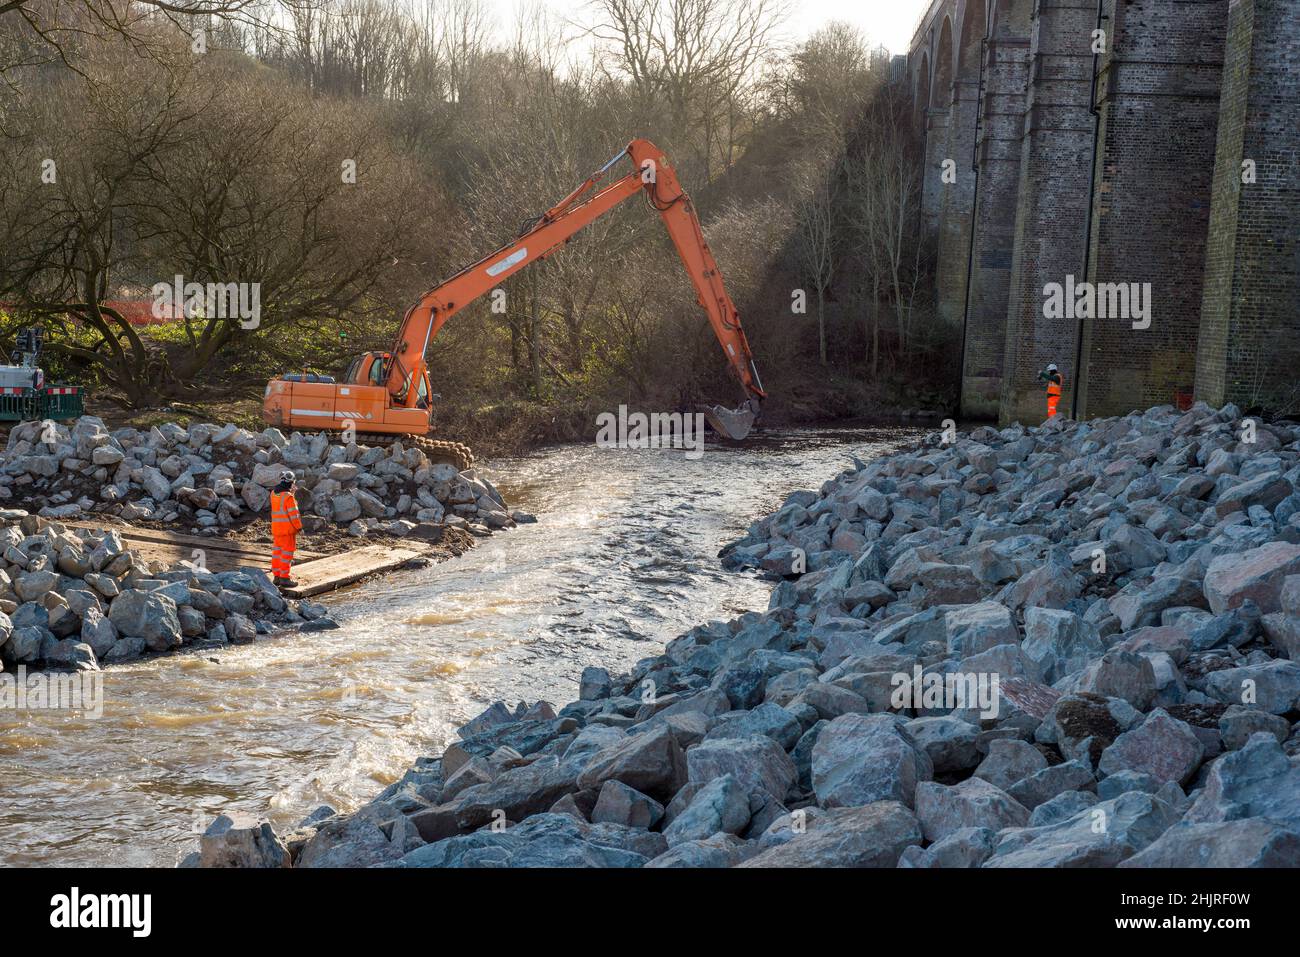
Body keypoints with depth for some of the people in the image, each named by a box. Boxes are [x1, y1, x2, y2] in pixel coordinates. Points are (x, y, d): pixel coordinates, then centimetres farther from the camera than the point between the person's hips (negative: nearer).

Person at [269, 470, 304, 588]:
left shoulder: (273, 493, 5)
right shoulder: (289, 497, -18)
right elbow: (293, 514, -18)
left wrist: (291, 491, 15)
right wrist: (299, 527, -7)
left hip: (276, 527, 7)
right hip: (288, 529, -7)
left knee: (277, 552, 13)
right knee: (287, 553, -2)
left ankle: (276, 576, 17)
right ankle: (284, 579, -1)